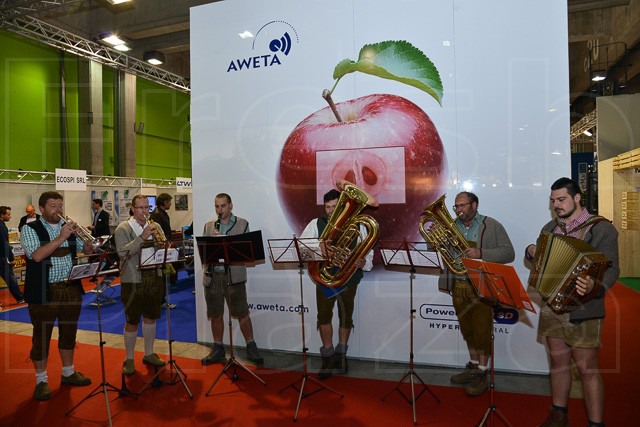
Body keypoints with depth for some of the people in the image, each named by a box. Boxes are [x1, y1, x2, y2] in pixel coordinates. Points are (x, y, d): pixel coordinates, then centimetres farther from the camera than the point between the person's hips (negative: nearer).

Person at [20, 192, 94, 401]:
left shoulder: (68, 226, 9)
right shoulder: (30, 229, -5)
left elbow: (87, 250, 8)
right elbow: (37, 255, -21)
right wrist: (61, 237, -23)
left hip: (71, 288, 5)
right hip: (44, 292, -5)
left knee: (69, 332, 15)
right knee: (42, 336, 6)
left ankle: (68, 372, 30)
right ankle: (41, 380, 20)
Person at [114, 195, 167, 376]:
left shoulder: (155, 227, 9)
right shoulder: (123, 228, -4)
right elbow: (122, 252, -17)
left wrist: (160, 239, -16)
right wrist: (142, 237, -24)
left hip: (154, 279, 4)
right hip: (133, 281, -4)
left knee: (150, 317, 15)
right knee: (132, 322, 5)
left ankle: (149, 354, 30)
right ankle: (129, 359, 21)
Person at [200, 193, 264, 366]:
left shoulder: (242, 224, 5)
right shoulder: (209, 226, 15)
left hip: (234, 275, -3)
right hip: (212, 276, 3)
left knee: (242, 313, 0)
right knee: (215, 314, 10)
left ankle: (251, 347, 14)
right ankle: (218, 349, 24)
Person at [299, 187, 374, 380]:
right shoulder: (316, 224, 2)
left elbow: (368, 252, 4)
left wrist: (364, 262, -19)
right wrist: (317, 247, -27)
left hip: (349, 278, 1)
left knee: (346, 317, 11)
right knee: (324, 315, -3)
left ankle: (341, 354, 31)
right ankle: (328, 356, 13)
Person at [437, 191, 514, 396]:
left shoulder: (492, 226, -4)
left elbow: (509, 253, -10)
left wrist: (480, 253, -23)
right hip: (458, 285, 5)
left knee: (481, 331, 1)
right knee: (467, 330, 15)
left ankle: (482, 374, 16)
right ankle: (473, 366, 31)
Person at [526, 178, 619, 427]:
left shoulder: (601, 228, -7)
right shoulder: (550, 228, 12)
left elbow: (611, 269, -15)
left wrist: (595, 287, -35)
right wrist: (531, 252, 1)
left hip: (582, 311, -6)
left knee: (587, 368, 0)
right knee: (558, 362, 15)